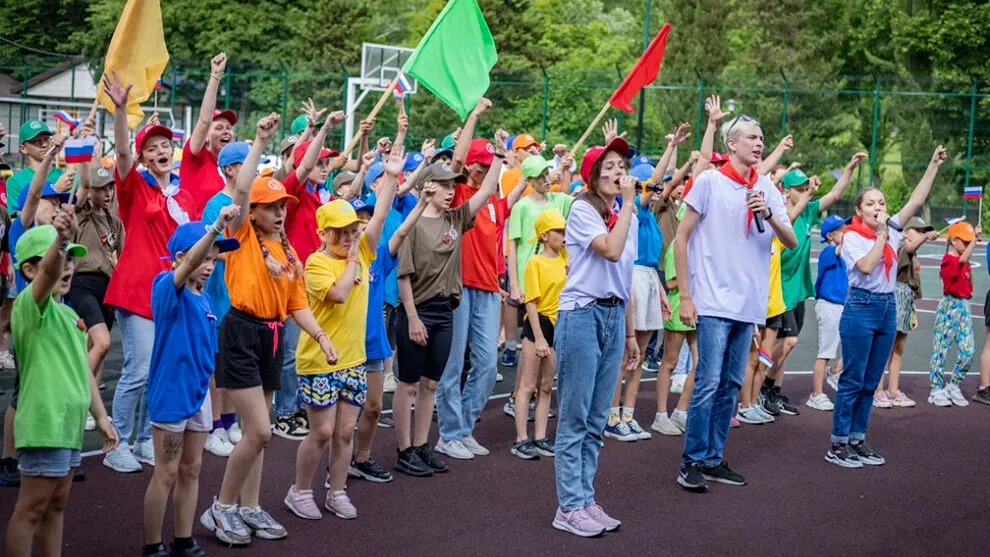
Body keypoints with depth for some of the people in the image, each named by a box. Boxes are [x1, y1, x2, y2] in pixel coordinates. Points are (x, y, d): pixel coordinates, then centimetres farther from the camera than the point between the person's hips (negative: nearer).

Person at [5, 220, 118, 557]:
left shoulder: (69, 314, 16)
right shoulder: (30, 304, -11)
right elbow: (49, 273, -34)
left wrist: (101, 416, 19)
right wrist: (61, 239, -53)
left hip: (69, 426, 9)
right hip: (44, 425, -9)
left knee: (56, 506, 15)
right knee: (31, 509, -3)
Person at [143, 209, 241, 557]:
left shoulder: (204, 298, 8)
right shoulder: (167, 288, -14)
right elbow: (187, 264, -36)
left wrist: (208, 387, 16)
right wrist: (215, 228, -50)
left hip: (199, 392, 7)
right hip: (170, 393, -7)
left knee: (191, 469, 14)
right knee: (167, 473, 2)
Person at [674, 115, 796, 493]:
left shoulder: (767, 188, 9)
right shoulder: (709, 181, -4)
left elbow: (792, 242, 7)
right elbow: (681, 238, -4)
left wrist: (768, 214, -12)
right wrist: (685, 296, -8)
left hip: (749, 304, 5)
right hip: (714, 301, -5)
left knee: (731, 385, 10)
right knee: (708, 382, -9)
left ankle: (713, 459, 19)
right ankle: (692, 462, 1)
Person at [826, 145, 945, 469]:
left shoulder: (892, 230, 9)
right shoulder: (852, 236, -7)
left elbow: (916, 201, 6)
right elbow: (866, 266, -23)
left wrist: (934, 165, 2)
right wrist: (880, 234, -15)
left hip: (888, 309, 6)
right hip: (860, 308, -6)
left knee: (871, 382, 10)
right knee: (852, 380, -4)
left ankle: (857, 441, 17)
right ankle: (837, 445, 1)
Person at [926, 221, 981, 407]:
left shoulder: (964, 263, 14)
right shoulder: (949, 259, -11)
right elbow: (963, 259, -34)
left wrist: (969, 271, 6)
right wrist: (975, 238, -33)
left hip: (964, 307, 8)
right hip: (949, 305, -8)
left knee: (968, 351, 1)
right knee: (941, 349, -1)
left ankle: (954, 387, 16)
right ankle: (937, 390, 5)